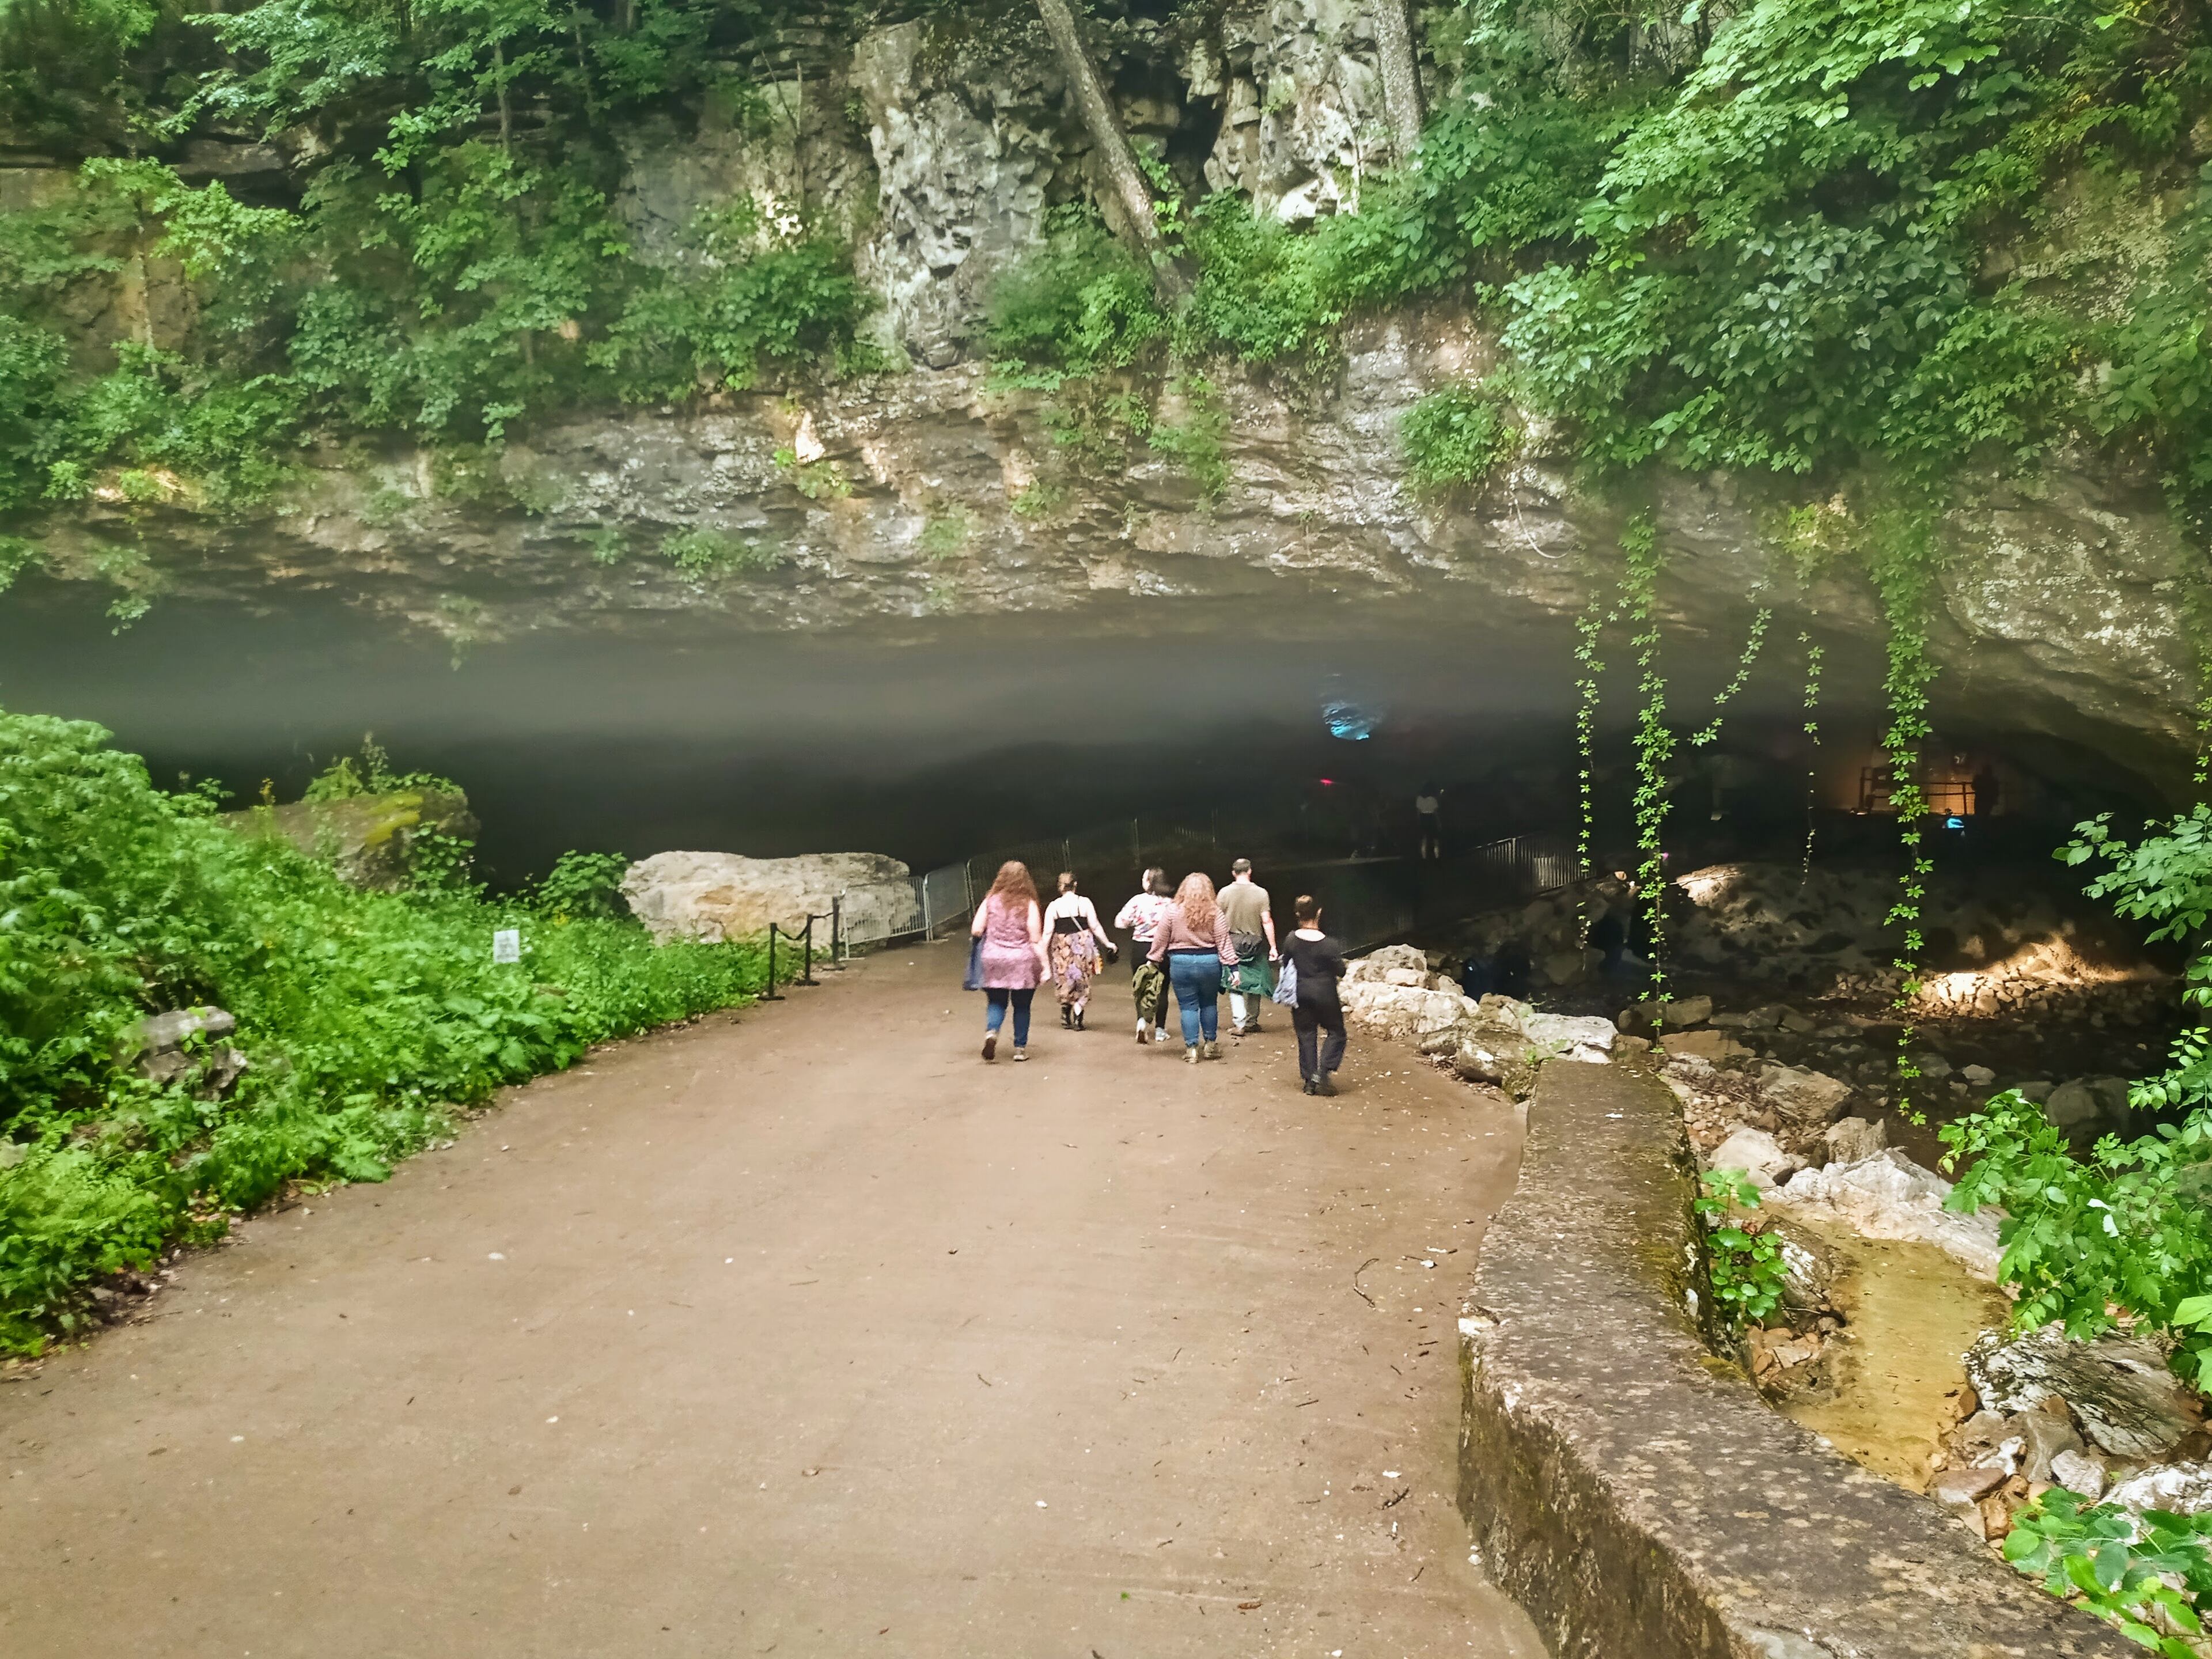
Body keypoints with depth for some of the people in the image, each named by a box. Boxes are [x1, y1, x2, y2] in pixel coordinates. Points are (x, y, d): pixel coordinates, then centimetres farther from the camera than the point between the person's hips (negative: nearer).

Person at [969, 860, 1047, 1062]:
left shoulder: (990, 901, 0)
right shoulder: (1029, 905, -6)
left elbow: (976, 931, -2)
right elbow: (1036, 939, -9)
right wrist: (1045, 965, -5)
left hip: (994, 961, 2)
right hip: (1022, 962, -1)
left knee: (996, 1002, 14)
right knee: (1022, 1006, 12)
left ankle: (991, 1031, -12)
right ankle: (1020, 1048, 15)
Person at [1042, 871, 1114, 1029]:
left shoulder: (1053, 906, -3)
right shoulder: (1085, 902, -4)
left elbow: (1048, 932, -4)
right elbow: (1095, 926, -2)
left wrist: (1043, 951, 4)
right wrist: (1107, 943, 8)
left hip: (1062, 948, 1)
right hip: (1082, 946, 0)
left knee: (1065, 981, 18)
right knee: (1082, 982, 10)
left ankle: (1065, 1015, 10)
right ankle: (1077, 1019, -1)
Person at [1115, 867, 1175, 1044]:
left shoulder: (1138, 900, -9)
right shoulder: (1171, 903, -6)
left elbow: (1120, 922, -7)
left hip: (1140, 948, -1)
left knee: (1141, 987, 14)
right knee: (1161, 989, 11)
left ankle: (1142, 1019, -9)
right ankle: (1160, 1030, 12)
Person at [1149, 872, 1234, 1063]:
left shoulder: (1173, 911, -5)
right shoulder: (1214, 912, -4)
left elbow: (1160, 940, 1)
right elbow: (1224, 942, -3)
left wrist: (1155, 960, 13)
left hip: (1181, 963, -1)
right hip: (1209, 962, 1)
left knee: (1188, 1006, 7)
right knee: (1209, 1004, 17)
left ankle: (1191, 1048, 7)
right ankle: (1211, 1044, 23)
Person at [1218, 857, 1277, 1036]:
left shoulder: (1225, 892, -4)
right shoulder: (1260, 893, -5)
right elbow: (1267, 921, -7)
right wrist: (1273, 947, -3)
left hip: (1231, 943, 0)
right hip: (1254, 944, 0)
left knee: (1234, 984, 3)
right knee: (1255, 981, 15)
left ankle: (1240, 1022, -7)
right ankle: (1252, 1020, 22)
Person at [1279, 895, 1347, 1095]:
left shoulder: (1291, 940, -8)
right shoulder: (1329, 944, -17)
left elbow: (1286, 964, 6)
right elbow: (1341, 971, -9)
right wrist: (1338, 958, 10)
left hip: (1300, 995, 3)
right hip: (1325, 995, -3)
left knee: (1306, 1036, 12)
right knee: (1336, 1033, 12)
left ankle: (1309, 1080, 12)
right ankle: (1322, 1073, -3)